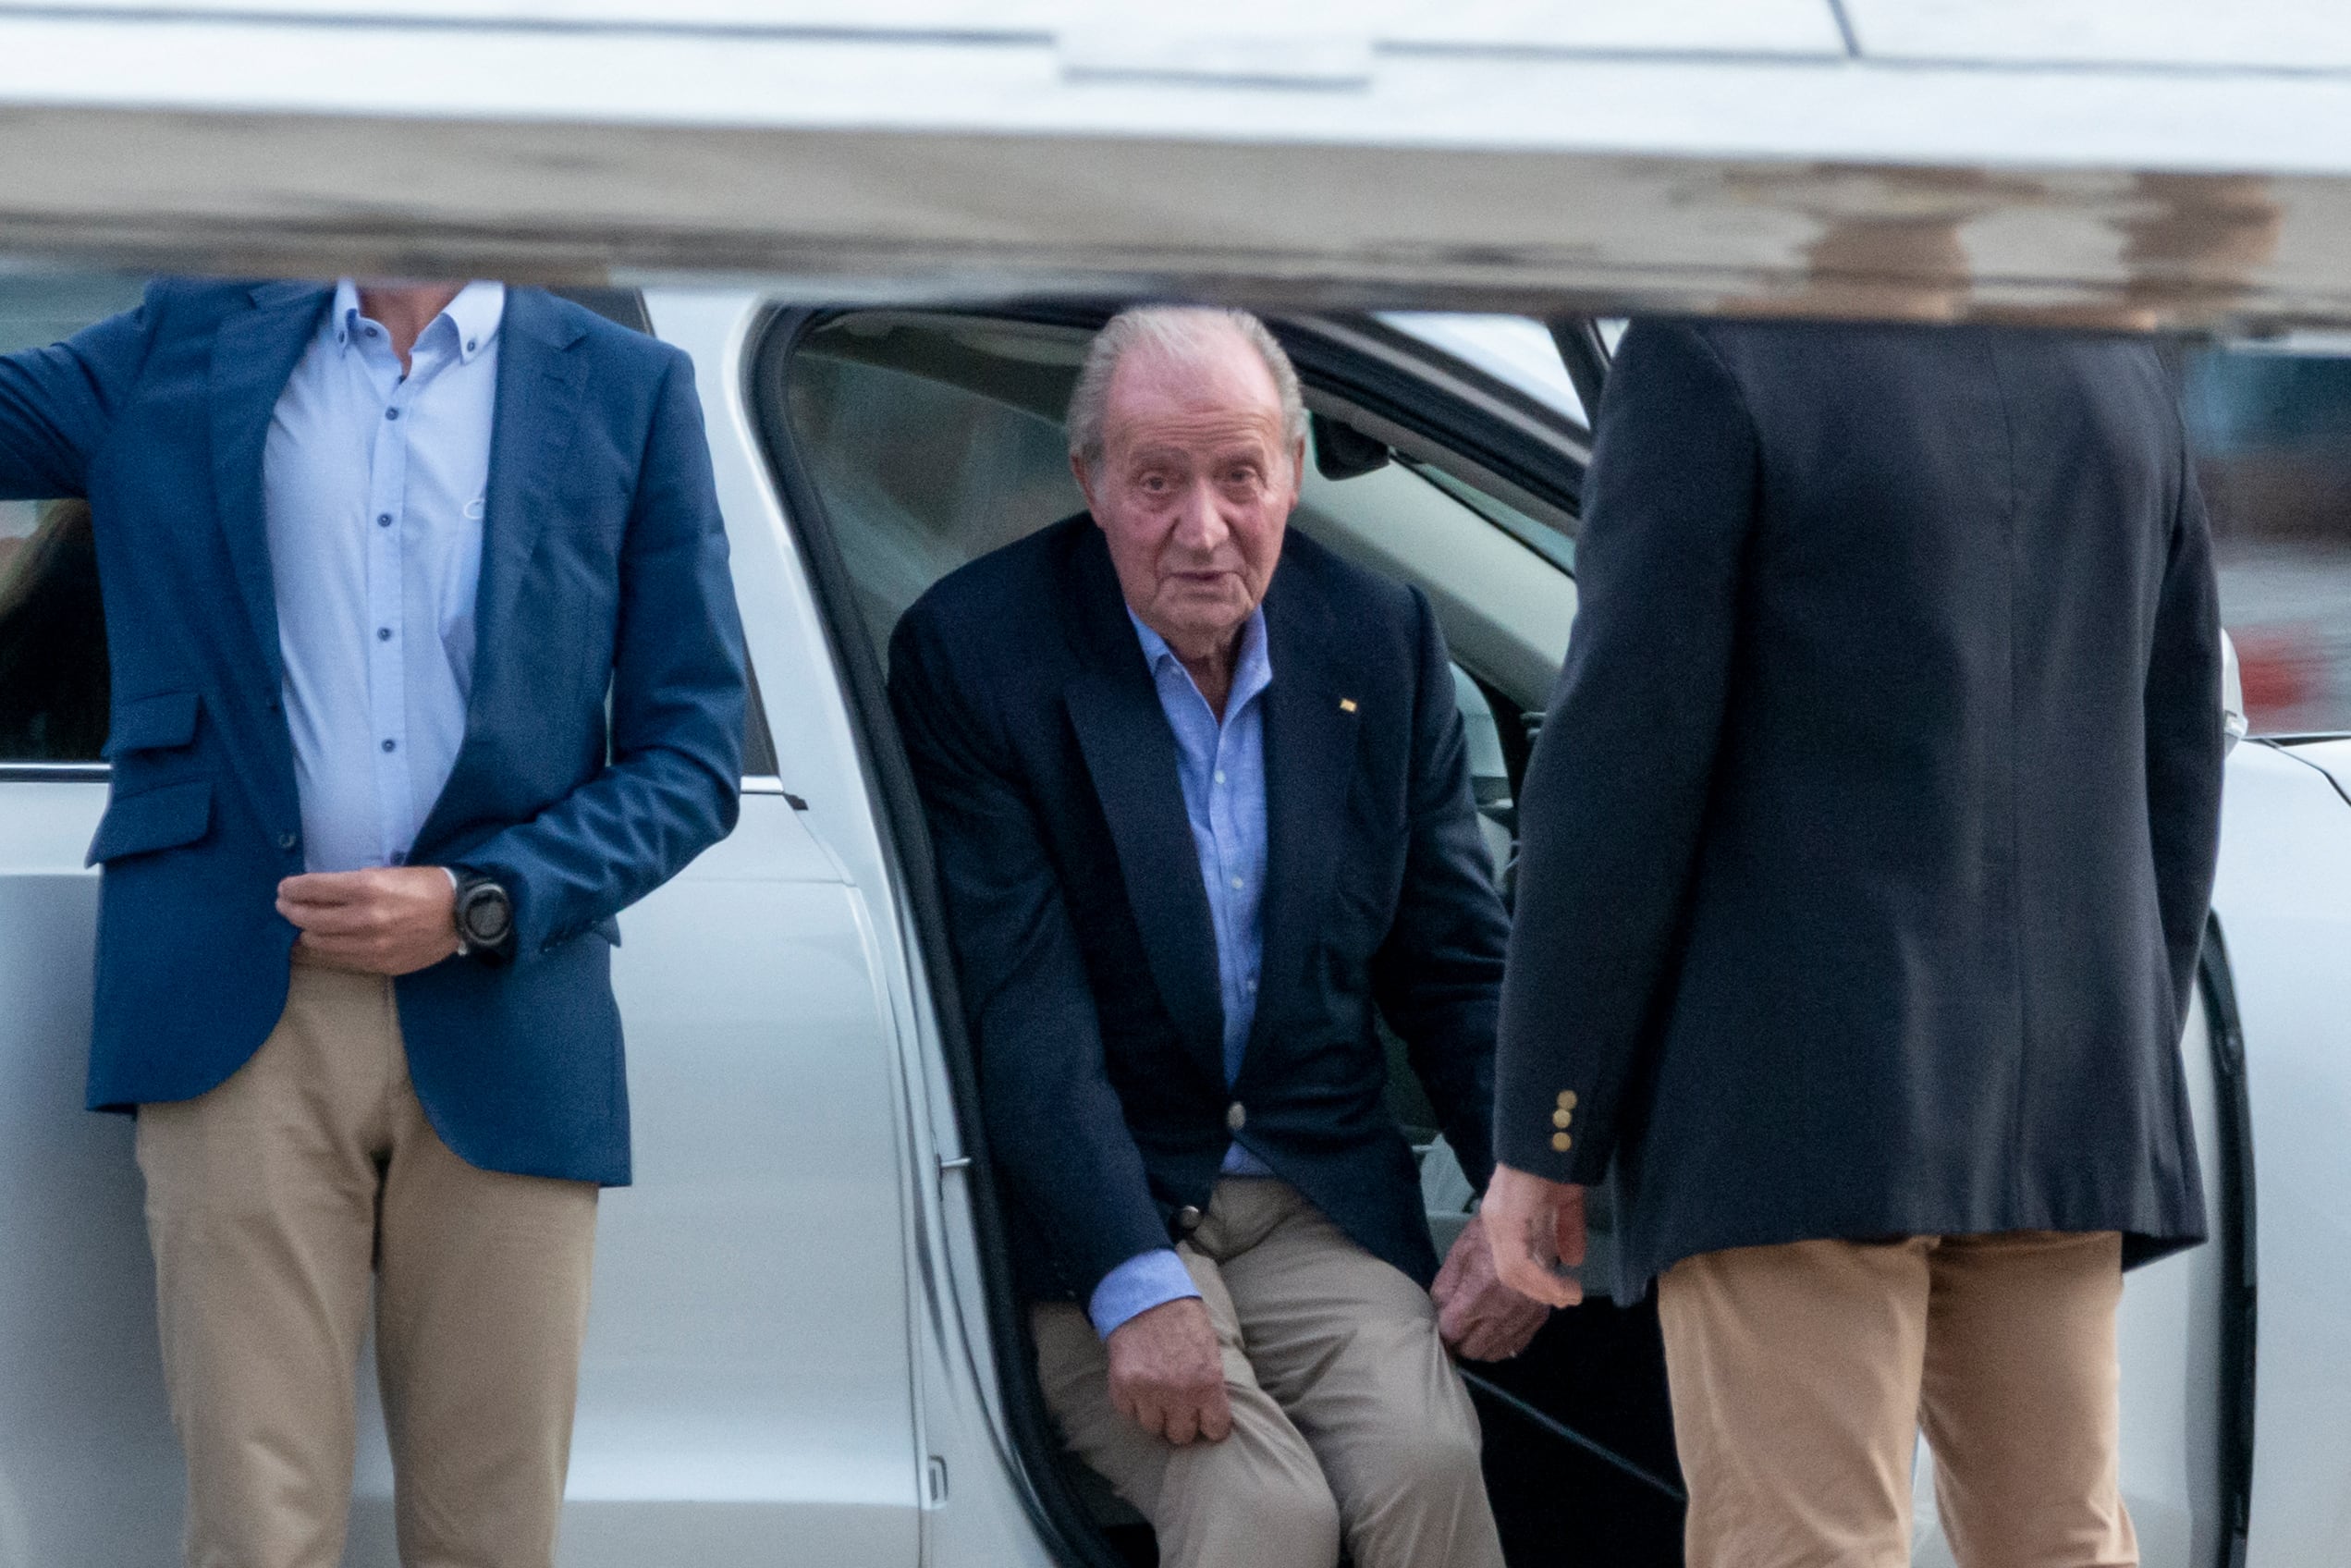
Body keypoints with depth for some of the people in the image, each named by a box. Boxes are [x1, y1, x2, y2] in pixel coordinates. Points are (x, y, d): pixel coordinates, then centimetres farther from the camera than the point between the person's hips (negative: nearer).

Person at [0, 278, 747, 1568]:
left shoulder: (628, 390, 11)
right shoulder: (178, 350, 14)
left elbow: (692, 755, 7)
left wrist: (475, 906, -6)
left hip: (500, 1031, 0)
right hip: (242, 1016, 0)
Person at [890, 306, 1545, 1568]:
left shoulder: (1382, 642, 6)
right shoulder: (974, 651, -7)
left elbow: (1459, 966, 13)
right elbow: (1024, 1008, -14)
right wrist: (1135, 1285, -23)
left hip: (1320, 1206, 3)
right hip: (1093, 1221, -3)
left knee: (1426, 1463, -25)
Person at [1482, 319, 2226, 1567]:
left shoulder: (1707, 352, -9)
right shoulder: (2121, 369, 11)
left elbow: (1623, 762, -12)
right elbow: (2177, 769, 16)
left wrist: (1543, 1134, -7)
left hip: (1803, 1107, -6)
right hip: (2066, 1100, 6)